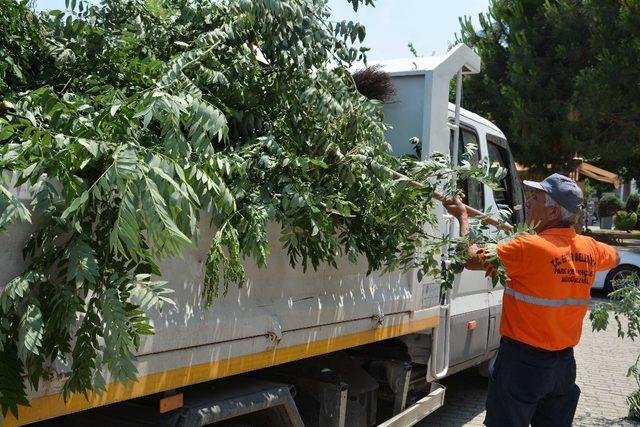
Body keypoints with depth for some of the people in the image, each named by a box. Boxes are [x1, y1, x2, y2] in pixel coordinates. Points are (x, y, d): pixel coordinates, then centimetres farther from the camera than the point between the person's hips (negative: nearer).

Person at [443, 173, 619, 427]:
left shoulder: (529, 247, -22)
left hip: (523, 361, -6)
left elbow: (472, 260, -14)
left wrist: (462, 217, 0)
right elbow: (614, 258, 25)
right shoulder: (589, 249, 0)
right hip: (564, 363, 7)